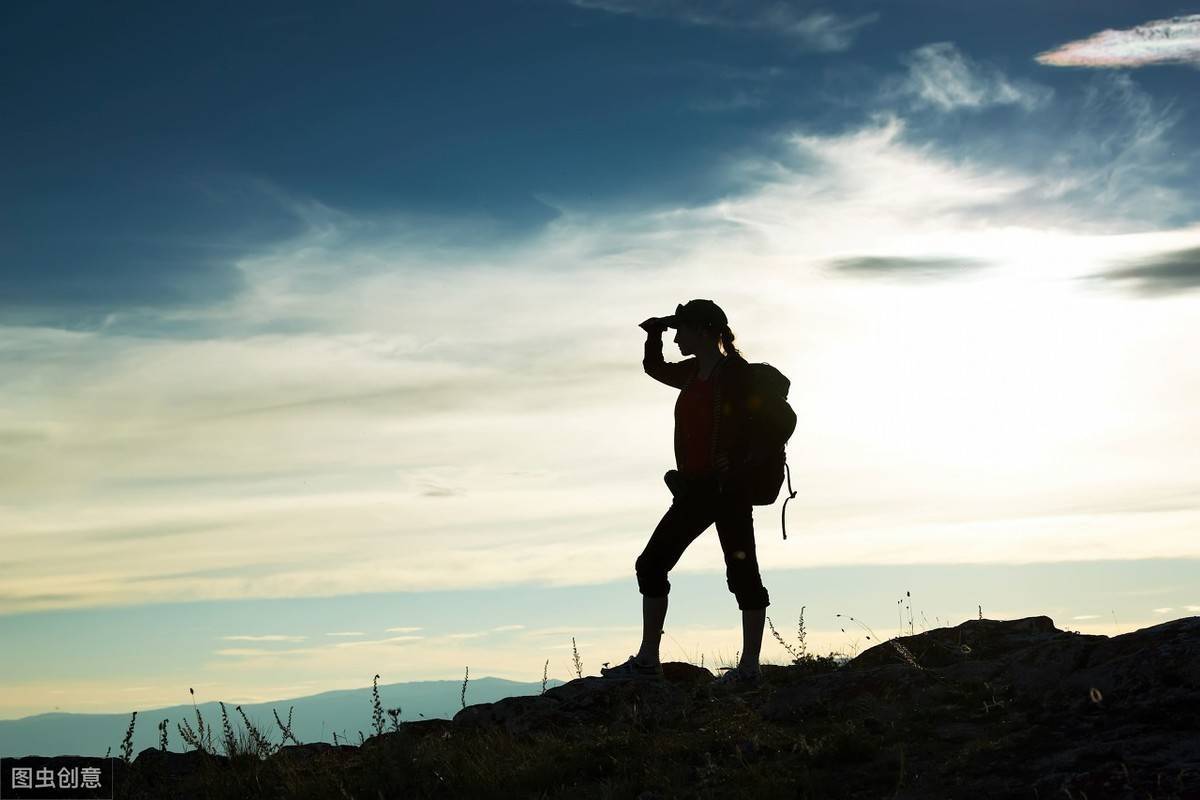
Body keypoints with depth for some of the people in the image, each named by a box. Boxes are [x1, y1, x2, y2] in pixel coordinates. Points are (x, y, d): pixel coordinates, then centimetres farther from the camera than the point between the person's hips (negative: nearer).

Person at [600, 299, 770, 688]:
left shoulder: (736, 372, -10)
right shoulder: (693, 373, 15)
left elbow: (743, 430, -17)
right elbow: (654, 367, 32)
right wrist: (655, 333, 15)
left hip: (728, 489, -9)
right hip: (695, 489, 9)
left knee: (741, 572, -3)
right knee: (651, 565, 7)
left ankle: (749, 666, 1)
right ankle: (648, 659, 11)